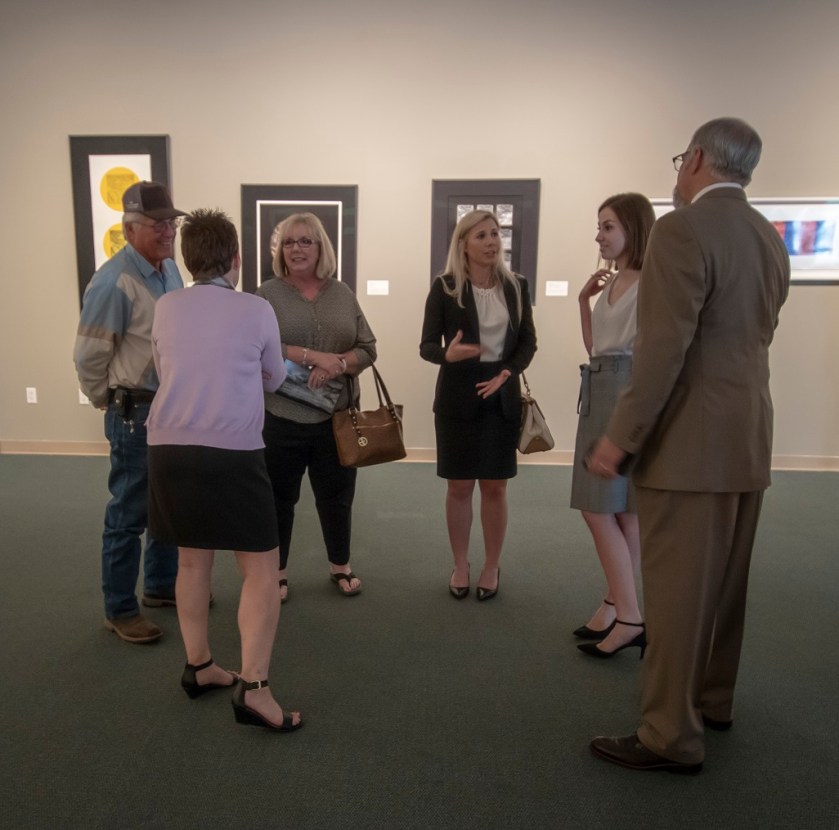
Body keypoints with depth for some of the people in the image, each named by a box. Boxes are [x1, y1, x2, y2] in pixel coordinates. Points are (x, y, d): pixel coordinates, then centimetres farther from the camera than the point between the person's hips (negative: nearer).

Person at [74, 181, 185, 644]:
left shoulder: (171, 269, 6)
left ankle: (161, 585, 38)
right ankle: (119, 610, 21)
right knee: (129, 513, 5)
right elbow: (88, 357, -15)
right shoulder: (114, 282, -19)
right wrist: (114, 403, -1)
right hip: (136, 412, -8)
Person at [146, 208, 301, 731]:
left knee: (193, 560, 19)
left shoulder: (166, 308, 7)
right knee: (262, 568, 5)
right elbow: (274, 379, 12)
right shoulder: (257, 310, -2)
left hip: (169, 448, 5)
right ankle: (254, 688, 0)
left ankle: (199, 667, 32)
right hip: (232, 453, -5)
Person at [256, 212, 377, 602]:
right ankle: (277, 571, 28)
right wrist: (312, 356, -21)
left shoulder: (343, 293, 8)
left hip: (336, 416, 3)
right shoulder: (267, 294, -1)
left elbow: (367, 348, 4)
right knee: (279, 497, 10)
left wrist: (337, 365, -15)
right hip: (281, 418, -2)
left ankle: (340, 566, 33)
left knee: (337, 496, 14)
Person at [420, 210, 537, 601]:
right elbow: (427, 345, -4)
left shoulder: (515, 286, 4)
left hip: (502, 396, 2)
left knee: (495, 485, 7)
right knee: (459, 485, 6)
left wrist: (507, 373, -11)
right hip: (457, 395, -2)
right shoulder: (445, 287, -4)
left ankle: (492, 567, 22)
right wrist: (449, 354, -26)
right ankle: (460, 565, 22)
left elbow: (528, 342, 6)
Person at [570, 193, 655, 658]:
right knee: (621, 510, 12)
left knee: (600, 509, -9)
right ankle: (615, 607, 22)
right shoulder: (609, 285, 16)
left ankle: (628, 617, 1)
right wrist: (583, 301, 11)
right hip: (598, 393, 8)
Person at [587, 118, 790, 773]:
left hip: (691, 441, -9)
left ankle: (672, 735, 11)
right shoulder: (770, 239, 12)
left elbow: (665, 347, -21)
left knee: (676, 589, 0)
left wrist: (621, 436, -17)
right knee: (723, 582, 18)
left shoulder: (684, 229, -14)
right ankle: (712, 699, 34)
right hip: (747, 436, 9)